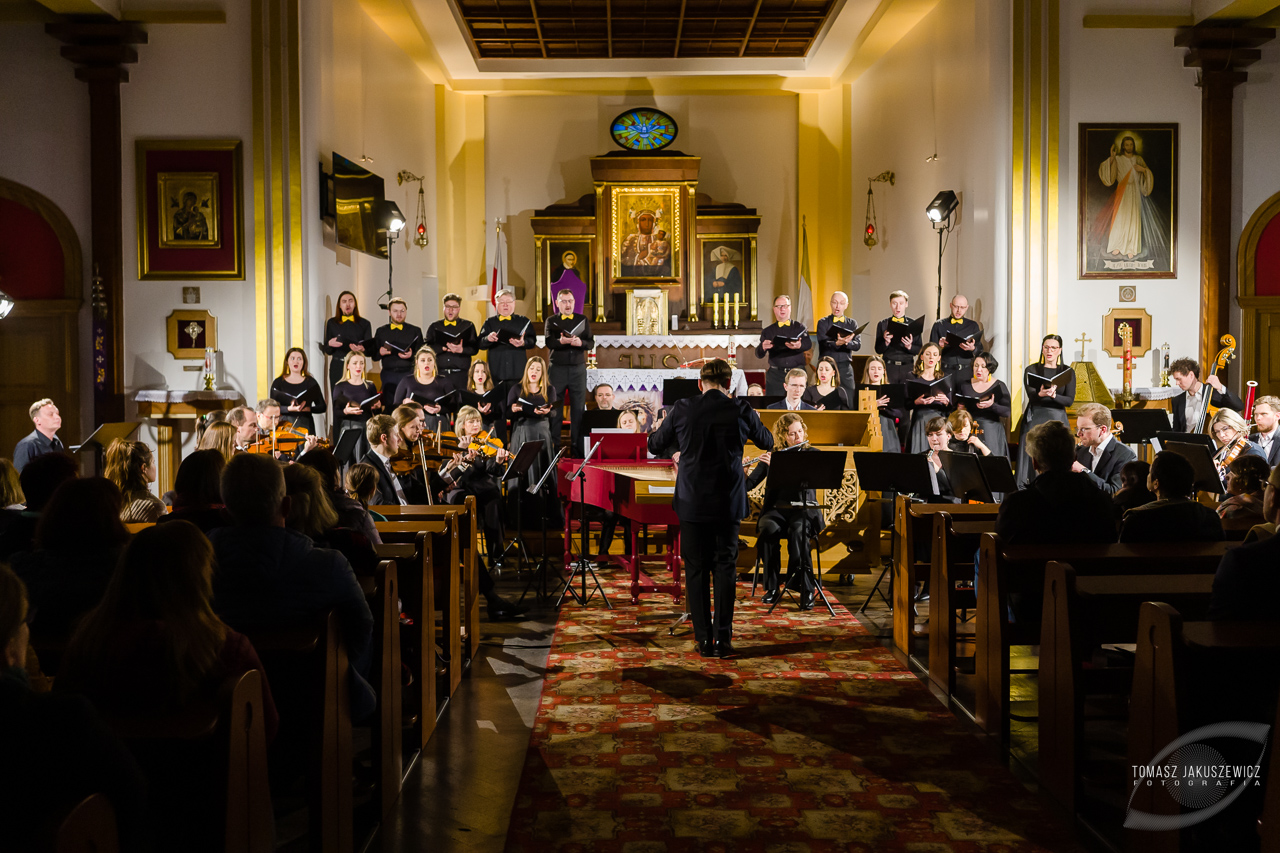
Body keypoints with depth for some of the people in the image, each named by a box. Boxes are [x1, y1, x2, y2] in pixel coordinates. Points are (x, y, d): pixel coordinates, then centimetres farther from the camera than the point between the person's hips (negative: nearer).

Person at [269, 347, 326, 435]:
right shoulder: (278, 382, 7)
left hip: (305, 426, 0)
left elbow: (322, 407, 5)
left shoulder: (311, 382, 8)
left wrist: (308, 409, -14)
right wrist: (289, 409, -19)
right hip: (285, 425, 0)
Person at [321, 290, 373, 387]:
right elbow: (327, 351, 12)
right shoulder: (332, 323, 13)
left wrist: (362, 349, -17)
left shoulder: (365, 324, 11)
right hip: (337, 368, 1)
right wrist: (329, 344, -10)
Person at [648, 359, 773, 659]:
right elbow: (767, 442, 14)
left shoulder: (682, 409, -5)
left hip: (692, 501, 0)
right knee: (725, 567, 8)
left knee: (696, 569, 8)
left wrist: (678, 447, 28)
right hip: (728, 501, 0)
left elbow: (654, 446, 8)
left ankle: (704, 638, 9)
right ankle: (723, 639, 5)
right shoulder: (740, 410, -5)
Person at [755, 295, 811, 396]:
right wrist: (763, 347, -21)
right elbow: (758, 354, 4)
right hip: (775, 375, 0)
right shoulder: (768, 331, 13)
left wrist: (799, 346, -31)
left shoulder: (799, 328, 12)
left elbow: (808, 343, -6)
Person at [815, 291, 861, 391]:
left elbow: (858, 345, 0)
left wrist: (847, 342, -21)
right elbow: (823, 344, -9)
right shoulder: (823, 323, 7)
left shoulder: (852, 323, 14)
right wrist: (837, 343, -29)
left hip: (845, 367, 2)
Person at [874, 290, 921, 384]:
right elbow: (878, 350, 7)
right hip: (889, 368, 0)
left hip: (907, 369, 0)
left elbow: (920, 350, 6)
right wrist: (886, 342, -13)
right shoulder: (883, 324, 9)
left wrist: (909, 347, -14)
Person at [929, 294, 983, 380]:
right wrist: (940, 346, -14)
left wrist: (972, 349, -13)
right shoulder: (939, 325, 10)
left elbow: (980, 351, 9)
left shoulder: (973, 325, 14)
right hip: (945, 372, -1)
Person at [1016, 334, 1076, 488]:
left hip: (1057, 419, 1)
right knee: (1032, 460, -6)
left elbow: (1070, 400, -2)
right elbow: (1031, 396, -8)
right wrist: (1041, 394, -31)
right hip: (1035, 419, 0)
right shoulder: (1031, 370, 5)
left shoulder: (1068, 372, 7)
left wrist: (1053, 395, -22)